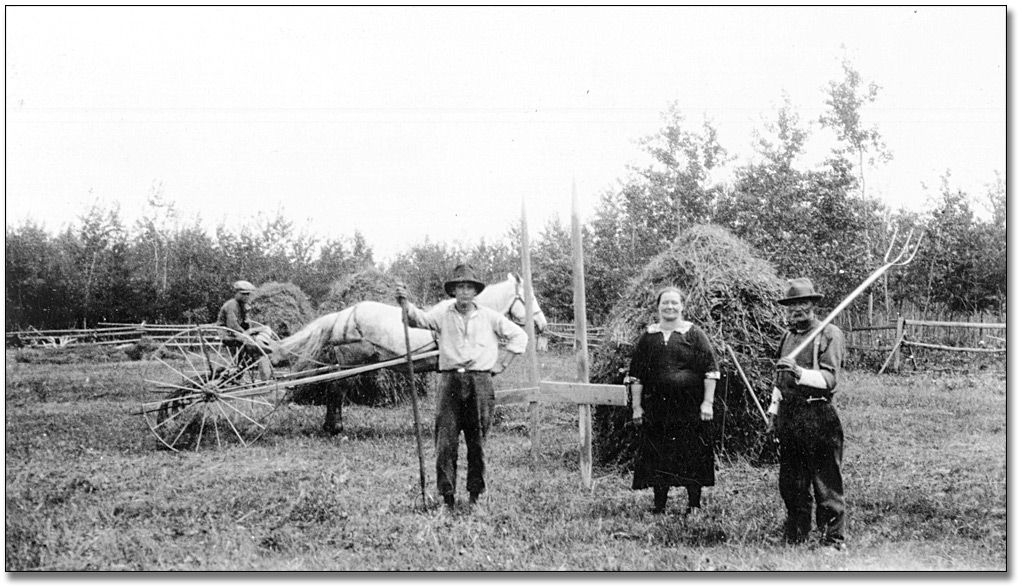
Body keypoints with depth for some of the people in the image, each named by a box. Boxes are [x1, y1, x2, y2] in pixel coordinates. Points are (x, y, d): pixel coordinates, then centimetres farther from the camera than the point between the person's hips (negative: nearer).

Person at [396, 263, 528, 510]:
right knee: (446, 438, -7)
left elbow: (519, 337, 15)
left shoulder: (490, 317, 9)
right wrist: (406, 304, -28)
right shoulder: (443, 314, 7)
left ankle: (475, 492, 12)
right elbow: (420, 319, -9)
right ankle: (446, 492, -3)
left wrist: (500, 364, 9)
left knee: (477, 439, 3)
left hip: (480, 382, 1)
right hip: (451, 380, -1)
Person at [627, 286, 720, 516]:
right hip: (656, 408, 3)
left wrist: (707, 402, -8)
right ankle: (659, 505, 13)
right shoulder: (648, 337, 8)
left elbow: (710, 370, -1)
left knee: (693, 455, -1)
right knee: (657, 456, 4)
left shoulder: (695, 335, 0)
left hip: (690, 408, -3)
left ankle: (695, 505, 10)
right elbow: (636, 375, 11)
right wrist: (636, 406, 5)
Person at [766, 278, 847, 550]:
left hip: (818, 417, -7)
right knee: (790, 483, 11)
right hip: (789, 414, 7)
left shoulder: (830, 334, -4)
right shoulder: (788, 336, 17)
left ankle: (833, 540, 3)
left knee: (827, 484, -4)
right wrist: (774, 408, 20)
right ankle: (795, 537, 22)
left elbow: (829, 379, -13)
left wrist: (799, 372, -26)